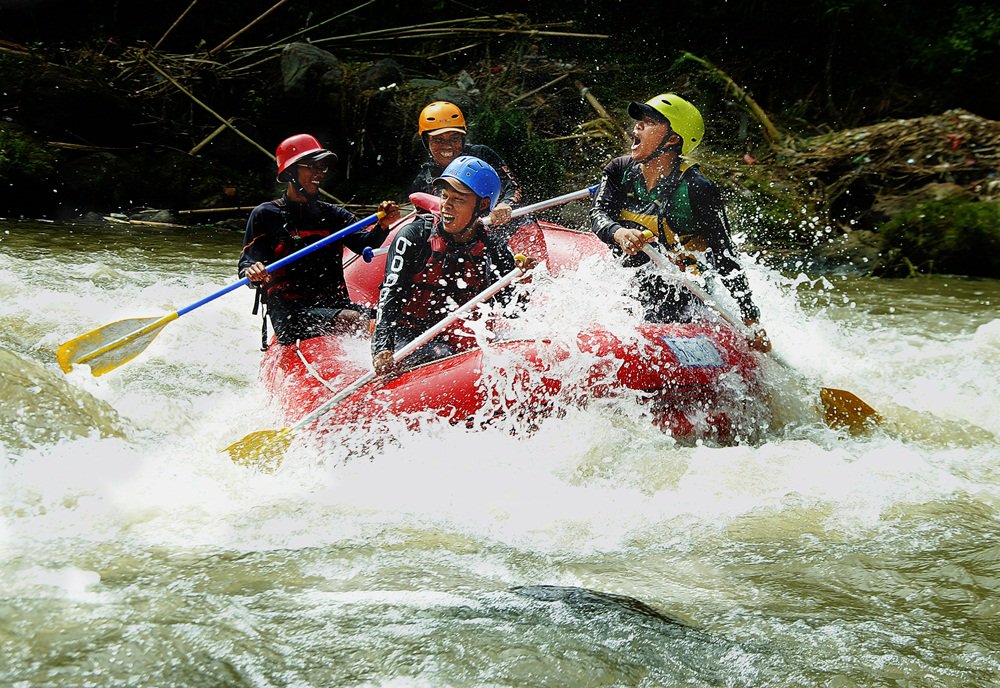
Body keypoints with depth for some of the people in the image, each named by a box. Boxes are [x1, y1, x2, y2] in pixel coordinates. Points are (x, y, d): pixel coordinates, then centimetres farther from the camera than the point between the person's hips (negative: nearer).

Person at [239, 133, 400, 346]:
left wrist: (382, 226, -21)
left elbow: (365, 245, 1)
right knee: (354, 320, -32)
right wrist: (252, 272, -25)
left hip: (335, 306, 5)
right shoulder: (266, 215, 6)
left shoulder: (332, 215, 18)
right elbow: (246, 263, 0)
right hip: (289, 315, -5)